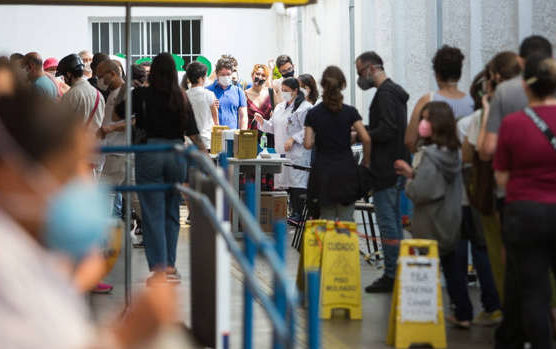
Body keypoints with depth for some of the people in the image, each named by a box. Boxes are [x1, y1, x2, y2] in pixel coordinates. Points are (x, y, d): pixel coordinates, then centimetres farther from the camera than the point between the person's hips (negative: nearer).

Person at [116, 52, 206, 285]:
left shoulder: (142, 95, -5)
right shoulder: (181, 98, 2)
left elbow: (119, 114, 1)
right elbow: (193, 134, 1)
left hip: (149, 152, -3)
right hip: (177, 153, 3)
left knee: (153, 213, 0)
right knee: (172, 212, 14)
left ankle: (159, 268, -4)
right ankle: (170, 264, 19)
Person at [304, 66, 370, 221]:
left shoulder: (313, 114, -1)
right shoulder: (350, 112, -3)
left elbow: (308, 144, -4)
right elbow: (366, 139, -10)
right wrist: (366, 163, 3)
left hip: (323, 170, 1)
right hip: (346, 169, -1)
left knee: (327, 221, 8)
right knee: (346, 221, 5)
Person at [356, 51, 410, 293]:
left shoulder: (385, 94, -15)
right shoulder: (395, 92, 18)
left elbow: (386, 130, -24)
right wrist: (365, 132, 13)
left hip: (386, 170, -11)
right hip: (397, 167, 11)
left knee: (387, 222, -7)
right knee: (394, 221, 13)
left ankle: (391, 276, -5)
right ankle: (397, 275, 17)